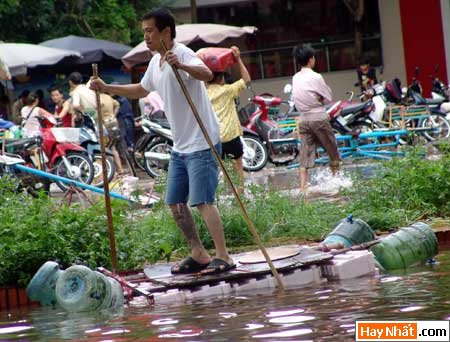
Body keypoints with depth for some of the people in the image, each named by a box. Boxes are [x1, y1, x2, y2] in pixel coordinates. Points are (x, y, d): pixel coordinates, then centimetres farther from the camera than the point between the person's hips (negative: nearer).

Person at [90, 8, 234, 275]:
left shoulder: (182, 54, -16)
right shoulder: (156, 63, 13)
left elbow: (207, 74, -38)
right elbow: (141, 90, 32)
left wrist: (181, 66, -56)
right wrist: (106, 88, 25)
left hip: (202, 143, -10)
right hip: (181, 145, 10)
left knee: (203, 201, -14)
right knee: (175, 203, 11)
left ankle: (223, 257, -11)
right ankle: (199, 255, 19)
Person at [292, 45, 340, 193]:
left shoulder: (295, 78, 8)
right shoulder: (315, 77, -11)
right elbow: (328, 97, -5)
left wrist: (315, 99, 5)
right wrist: (319, 99, 8)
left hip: (303, 118, 5)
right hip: (318, 117, -5)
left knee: (305, 153, 2)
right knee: (332, 149, 12)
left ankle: (303, 186, -8)